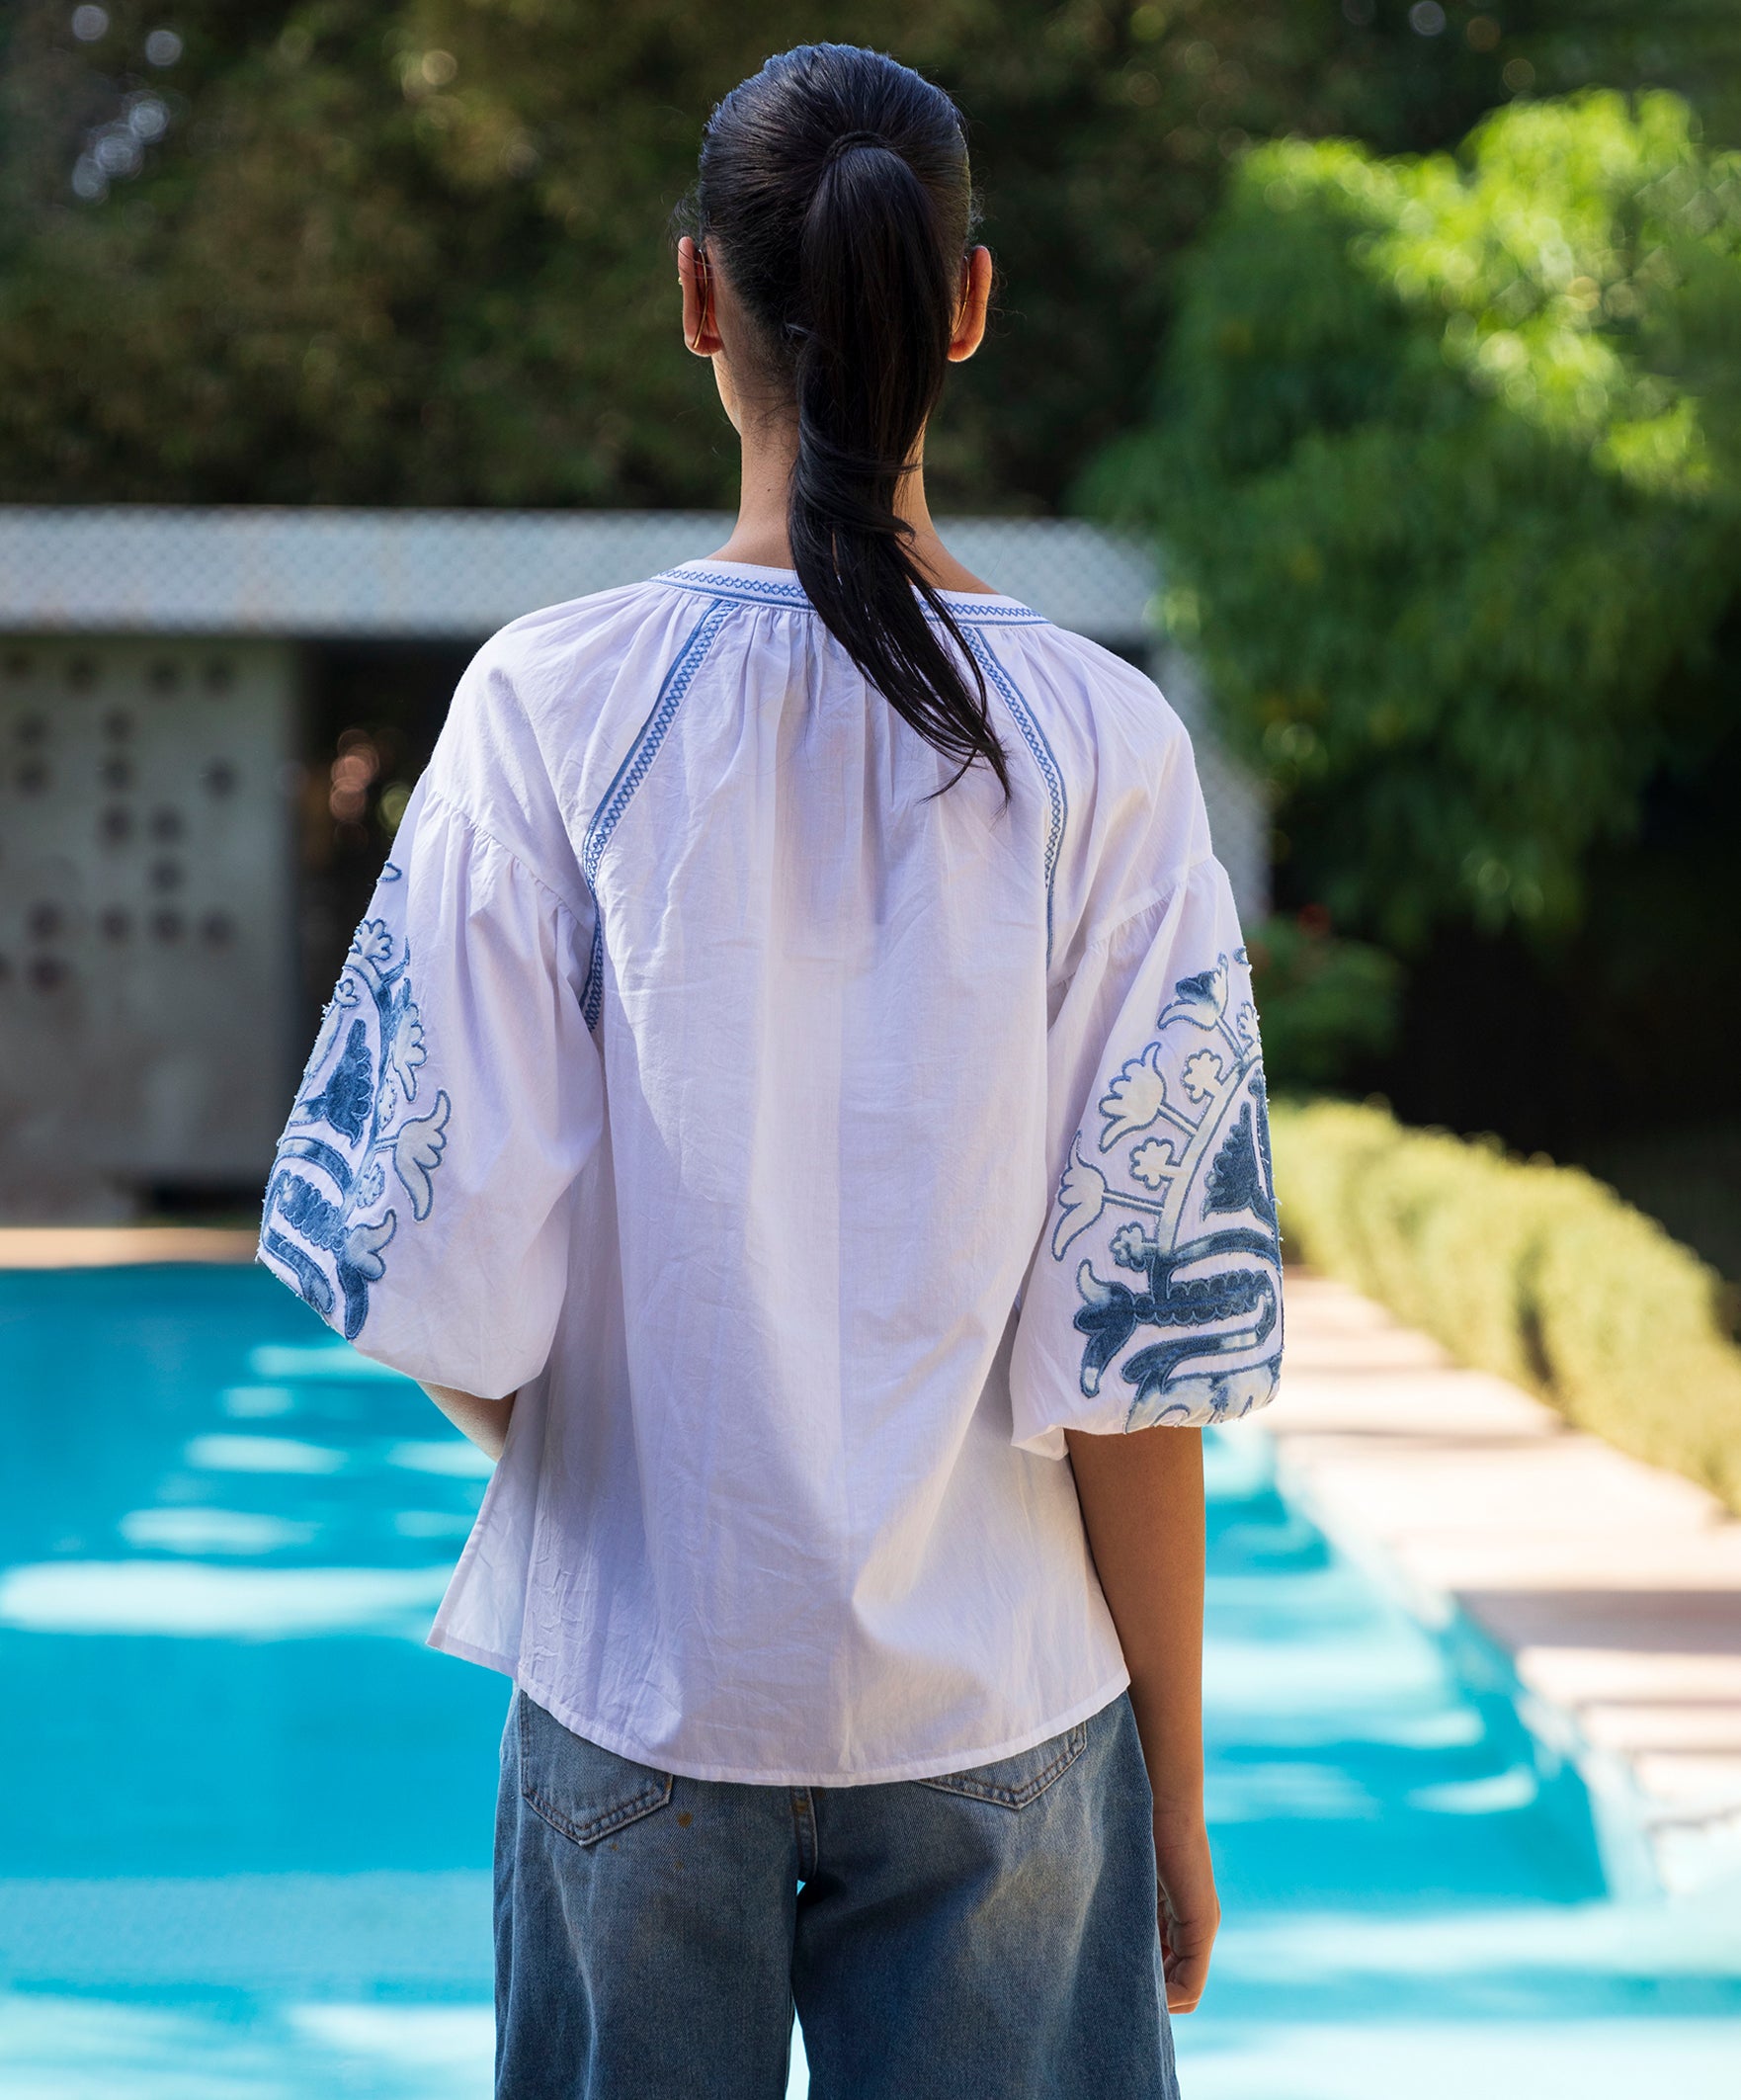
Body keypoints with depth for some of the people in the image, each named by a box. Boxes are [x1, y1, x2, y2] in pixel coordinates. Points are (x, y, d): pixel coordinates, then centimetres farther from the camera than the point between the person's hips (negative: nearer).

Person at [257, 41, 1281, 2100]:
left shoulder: (554, 705, -8)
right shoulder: (1100, 747, -8)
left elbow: (442, 1259, -8)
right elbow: (1135, 1346, -8)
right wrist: (1173, 1784, 3)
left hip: (639, 1691, 1)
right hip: (1000, 1700, 0)